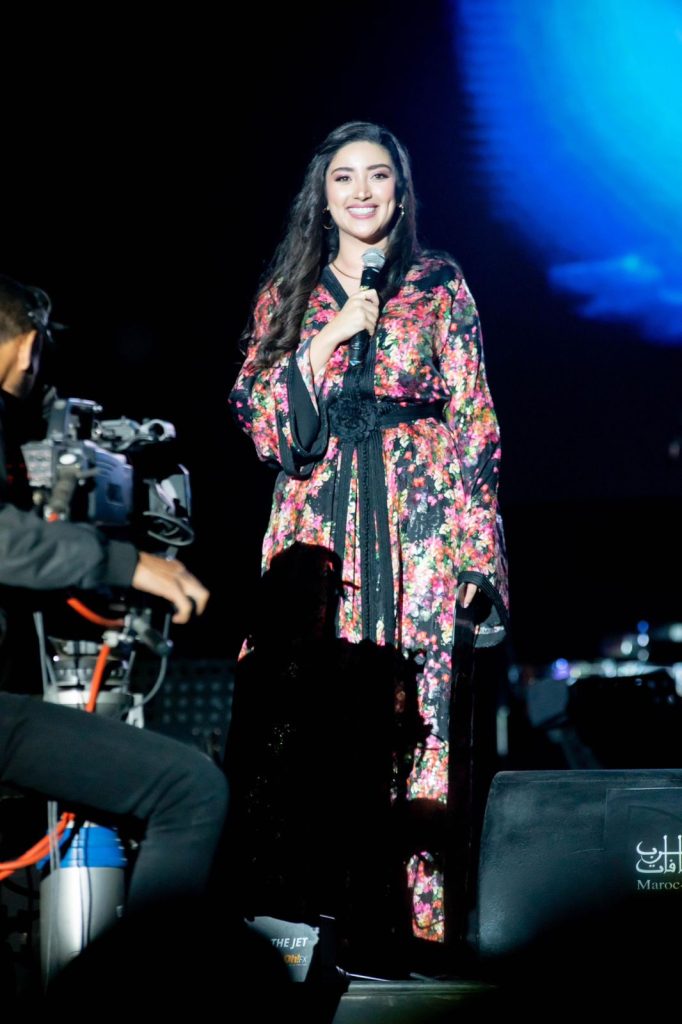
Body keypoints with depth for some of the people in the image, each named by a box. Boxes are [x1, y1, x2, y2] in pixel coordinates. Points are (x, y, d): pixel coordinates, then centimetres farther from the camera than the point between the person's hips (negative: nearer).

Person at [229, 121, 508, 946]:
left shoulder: (439, 284, 7)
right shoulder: (289, 290, 13)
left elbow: (473, 418, 3)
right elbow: (255, 412, 6)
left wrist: (475, 548, -6)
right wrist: (330, 337, -7)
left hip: (419, 514, -2)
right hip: (318, 518, 2)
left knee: (420, 704, -7)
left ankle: (421, 899, 0)